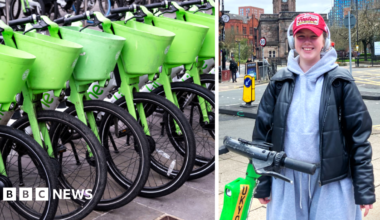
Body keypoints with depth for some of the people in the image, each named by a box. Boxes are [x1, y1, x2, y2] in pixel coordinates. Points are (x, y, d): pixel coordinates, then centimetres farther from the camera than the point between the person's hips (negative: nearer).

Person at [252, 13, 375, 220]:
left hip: (332, 182, -2)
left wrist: (365, 189, -7)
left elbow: (360, 135, -5)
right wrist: (262, 183, 4)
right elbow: (262, 130, 4)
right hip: (286, 179, 2)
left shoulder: (340, 81, -4)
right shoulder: (279, 82, 3)